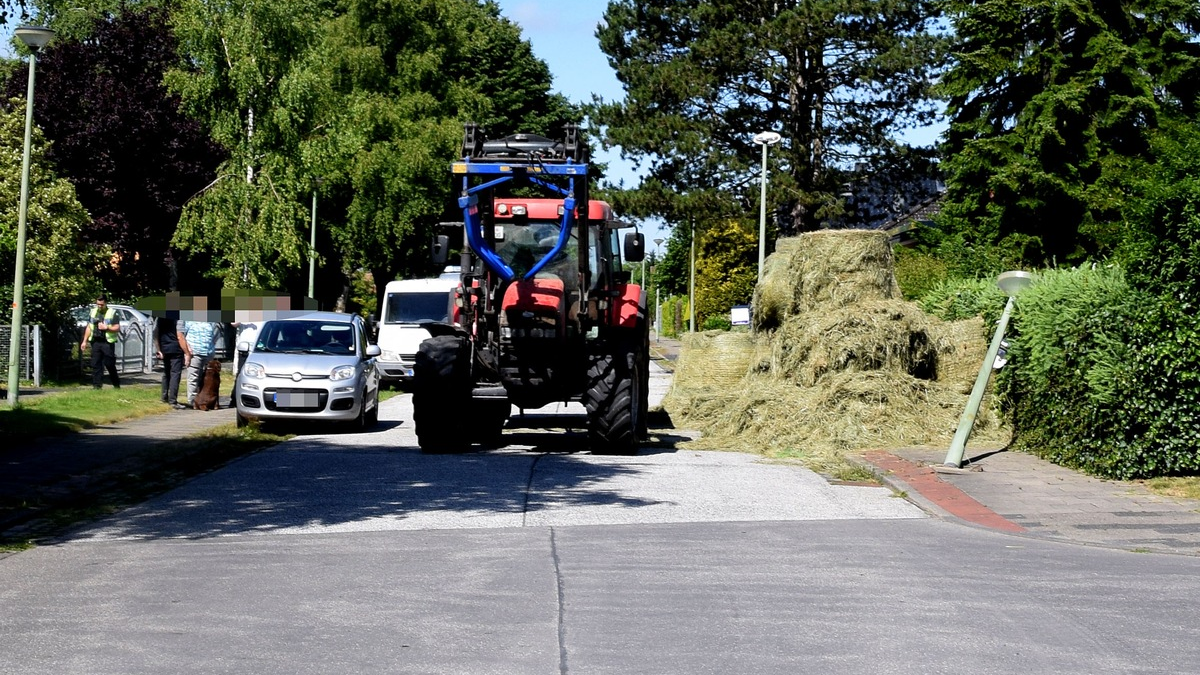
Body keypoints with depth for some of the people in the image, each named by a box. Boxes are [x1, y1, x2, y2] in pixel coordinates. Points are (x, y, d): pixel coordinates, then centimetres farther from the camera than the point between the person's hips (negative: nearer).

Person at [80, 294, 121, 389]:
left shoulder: (112, 313, -2)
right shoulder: (93, 312, 13)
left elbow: (117, 328, -5)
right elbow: (89, 328, 18)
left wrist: (107, 328, -20)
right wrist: (85, 341, 14)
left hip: (107, 342, -4)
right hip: (95, 341, 5)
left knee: (109, 364, -1)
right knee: (96, 364, 2)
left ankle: (116, 384, 13)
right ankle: (96, 385, 5)